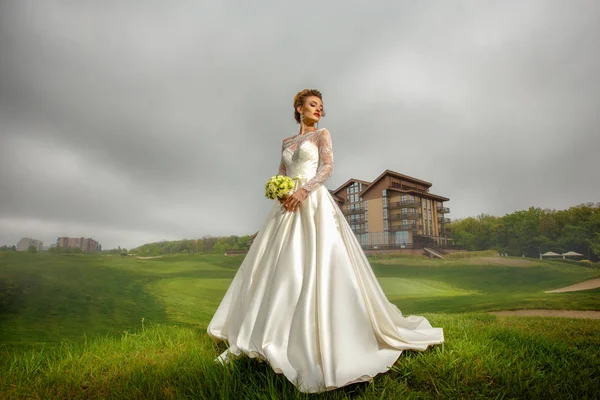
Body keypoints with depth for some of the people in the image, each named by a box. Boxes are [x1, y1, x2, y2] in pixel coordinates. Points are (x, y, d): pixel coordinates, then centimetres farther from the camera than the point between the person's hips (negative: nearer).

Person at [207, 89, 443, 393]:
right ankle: (265, 335, 11)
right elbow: (280, 176, 18)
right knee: (276, 268, 2)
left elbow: (327, 167, -5)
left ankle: (320, 340, -6)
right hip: (288, 206, 5)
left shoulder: (322, 134, 10)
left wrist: (304, 190, -19)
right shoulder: (287, 142, 23)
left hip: (313, 204, -5)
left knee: (315, 265, -13)